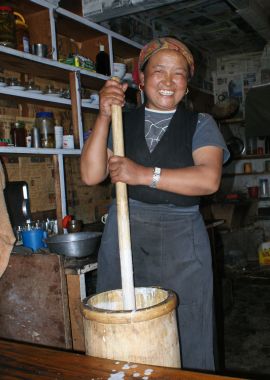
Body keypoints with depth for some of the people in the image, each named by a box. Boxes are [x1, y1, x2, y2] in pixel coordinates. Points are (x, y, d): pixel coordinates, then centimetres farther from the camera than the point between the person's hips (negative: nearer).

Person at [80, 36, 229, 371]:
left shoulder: (201, 125, 6)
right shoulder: (122, 123, 9)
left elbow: (209, 179, -11)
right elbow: (90, 175, -1)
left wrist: (144, 174, -16)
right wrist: (104, 117, -9)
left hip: (179, 243, -1)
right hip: (122, 239, 1)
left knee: (185, 340, 5)